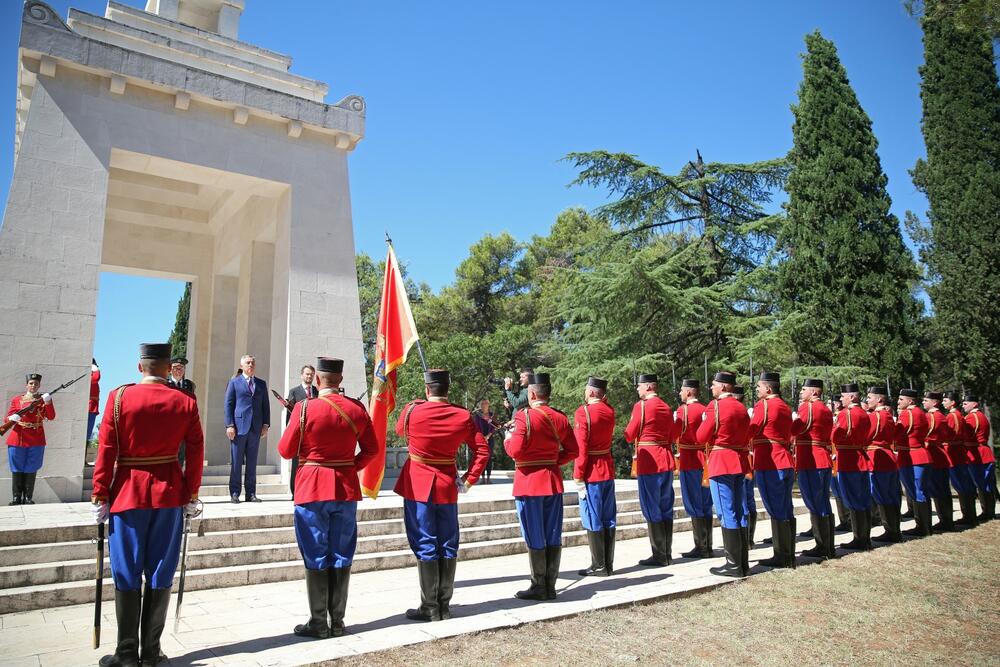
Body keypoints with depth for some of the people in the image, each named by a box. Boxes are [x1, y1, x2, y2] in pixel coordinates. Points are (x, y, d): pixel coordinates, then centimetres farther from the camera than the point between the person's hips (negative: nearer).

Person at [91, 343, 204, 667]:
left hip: (128, 493, -1)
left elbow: (106, 451, -6)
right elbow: (196, 452, -2)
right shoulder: (186, 402, -3)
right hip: (170, 494, 2)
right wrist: (191, 495, 7)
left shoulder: (119, 397, -7)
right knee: (160, 575, 9)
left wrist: (100, 496, 1)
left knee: (127, 576, 8)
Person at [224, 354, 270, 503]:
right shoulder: (234, 382, 6)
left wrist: (266, 425, 4)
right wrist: (229, 425, -8)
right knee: (236, 462, 1)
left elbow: (266, 405, 13)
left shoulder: (261, 384, 15)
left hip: (256, 428, 3)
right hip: (239, 427, -3)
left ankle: (251, 493, 11)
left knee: (252, 462, 6)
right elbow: (228, 404, 1)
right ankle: (234, 493, 8)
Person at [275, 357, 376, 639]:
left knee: (316, 558, 6)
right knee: (341, 557, 11)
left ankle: (319, 623, 13)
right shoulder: (357, 409, 0)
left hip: (312, 490, -3)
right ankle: (337, 622, 18)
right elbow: (371, 449, 6)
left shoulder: (305, 408, -12)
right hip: (346, 490, 3)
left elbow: (285, 451, -3)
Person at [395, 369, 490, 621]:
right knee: (448, 546, 11)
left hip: (418, 487, -2)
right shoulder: (463, 416, -4)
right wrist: (467, 480, 2)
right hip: (448, 488, 2)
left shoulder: (412, 411, -10)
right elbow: (482, 451, -4)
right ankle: (445, 606, 18)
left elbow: (400, 431, 12)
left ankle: (430, 608, 9)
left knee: (425, 547, 4)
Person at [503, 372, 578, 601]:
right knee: (553, 537, 10)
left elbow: (515, 451, -19)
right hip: (553, 482, 6)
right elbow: (572, 451, 7)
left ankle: (539, 587, 10)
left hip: (529, 483, -6)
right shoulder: (560, 418, 5)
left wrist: (507, 440, 1)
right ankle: (550, 585, 17)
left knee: (535, 539, 3)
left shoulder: (525, 416, -14)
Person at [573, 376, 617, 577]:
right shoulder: (609, 411, 5)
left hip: (591, 473, -7)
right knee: (608, 519, 11)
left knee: (593, 521, 1)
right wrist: (602, 398, 17)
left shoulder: (583, 412, -14)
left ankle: (599, 566, 6)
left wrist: (578, 477, -13)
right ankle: (609, 564, 17)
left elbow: (581, 448, -18)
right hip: (608, 470, 7)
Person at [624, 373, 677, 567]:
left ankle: (659, 556, 3)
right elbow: (671, 438, 15)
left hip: (649, 464, -7)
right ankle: (666, 553, 19)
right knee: (666, 509, 12)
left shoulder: (641, 406, -11)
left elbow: (629, 436, -7)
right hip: (666, 461, 7)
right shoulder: (667, 408, 10)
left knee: (652, 510, 0)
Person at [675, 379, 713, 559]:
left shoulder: (683, 410, -11)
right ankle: (708, 547, 17)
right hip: (704, 462, 7)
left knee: (694, 507, -1)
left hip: (689, 463, -7)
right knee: (705, 505, 11)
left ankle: (701, 548, 2)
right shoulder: (705, 410, 8)